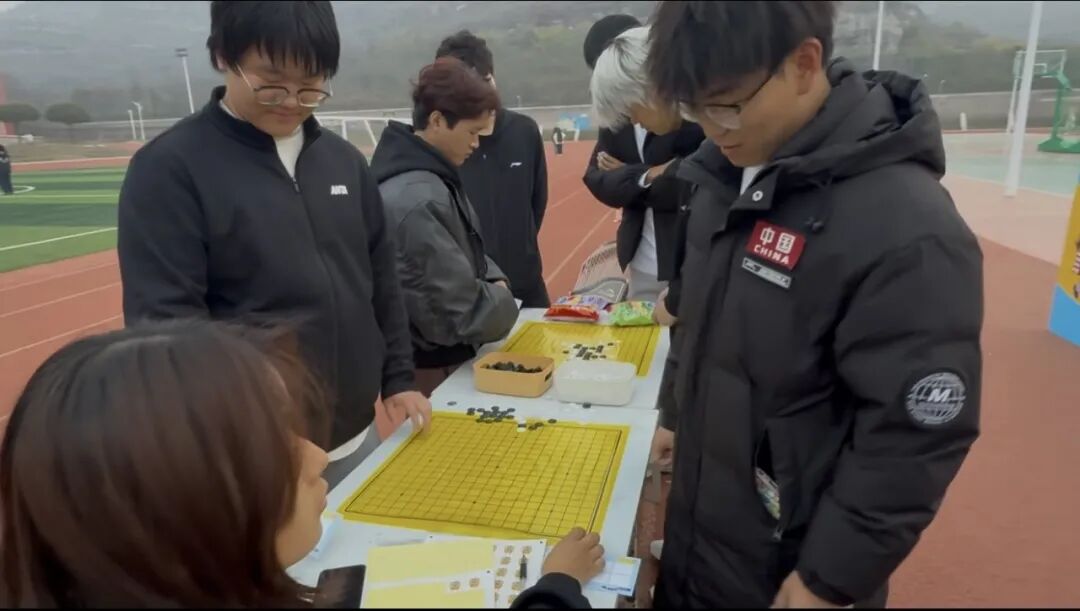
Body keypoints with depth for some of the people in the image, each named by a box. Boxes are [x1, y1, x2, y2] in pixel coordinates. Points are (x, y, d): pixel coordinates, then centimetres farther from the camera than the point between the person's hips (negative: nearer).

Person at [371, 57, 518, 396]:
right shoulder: (418, 202, -29)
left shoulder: (431, 176, 2)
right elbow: (463, 312, -27)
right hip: (433, 371, -9)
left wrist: (494, 281, -4)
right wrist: (503, 300, -8)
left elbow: (468, 251, 14)